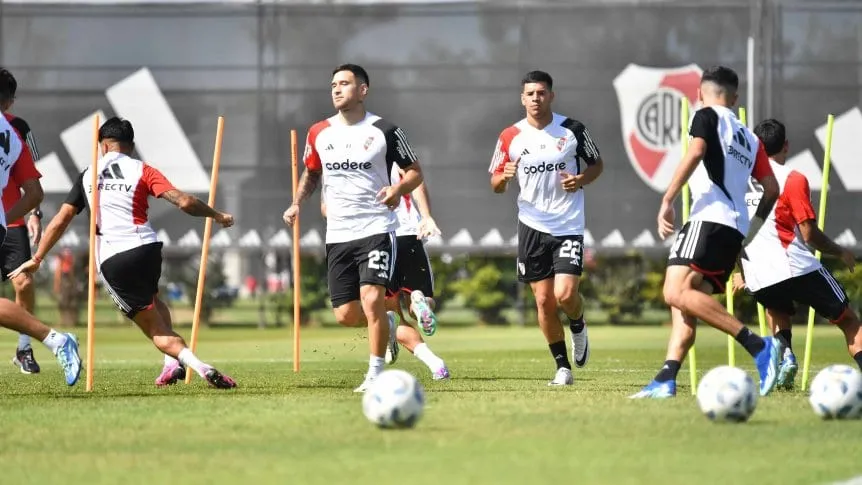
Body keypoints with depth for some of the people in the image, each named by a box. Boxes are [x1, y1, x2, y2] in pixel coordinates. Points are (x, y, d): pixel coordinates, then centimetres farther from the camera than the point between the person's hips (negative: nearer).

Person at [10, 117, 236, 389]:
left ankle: (197, 365, -21)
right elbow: (183, 201, -4)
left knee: (155, 328, 3)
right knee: (152, 300, 34)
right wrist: (217, 216, 11)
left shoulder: (88, 176, 14)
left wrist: (37, 259, 23)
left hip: (111, 260, -1)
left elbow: (60, 221, 14)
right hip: (146, 248, 1)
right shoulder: (142, 171, 8)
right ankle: (173, 363, 16)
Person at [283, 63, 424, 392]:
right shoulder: (319, 133, 7)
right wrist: (297, 203, 4)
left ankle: (376, 374, -7)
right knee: (346, 315, 2)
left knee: (372, 299, -20)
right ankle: (387, 325, 35)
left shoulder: (385, 131, -4)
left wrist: (399, 188, -19)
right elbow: (311, 173, 22)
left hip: (376, 229, -4)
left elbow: (415, 171, 3)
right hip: (338, 234, 4)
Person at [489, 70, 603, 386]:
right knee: (544, 300, 2)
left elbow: (597, 164, 10)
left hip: (569, 226, -2)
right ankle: (562, 366, 15)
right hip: (532, 226, 2)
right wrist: (504, 177, -16)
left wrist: (582, 180, -11)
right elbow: (495, 184, 7)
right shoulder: (510, 137, 0)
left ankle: (578, 326, 21)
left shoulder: (573, 130, -3)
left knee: (565, 294, -15)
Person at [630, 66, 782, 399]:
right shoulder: (749, 138, 26)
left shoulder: (708, 115, 6)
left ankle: (758, 346, -29)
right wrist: (752, 228, 35)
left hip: (710, 219, -9)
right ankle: (666, 381, -11)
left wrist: (667, 201, -13)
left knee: (677, 292, -23)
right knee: (685, 305, 5)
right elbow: (771, 188, 22)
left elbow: (695, 152, -12)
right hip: (736, 232, 9)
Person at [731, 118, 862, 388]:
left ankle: (785, 353, 1)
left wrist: (739, 271, 30)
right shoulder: (793, 179, -4)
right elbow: (809, 234, -7)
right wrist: (840, 253, 10)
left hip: (758, 277, 4)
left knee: (778, 313, 32)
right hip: (796, 268, -4)